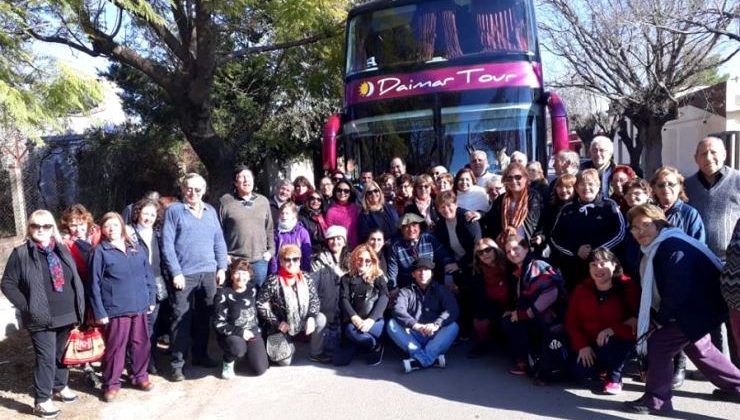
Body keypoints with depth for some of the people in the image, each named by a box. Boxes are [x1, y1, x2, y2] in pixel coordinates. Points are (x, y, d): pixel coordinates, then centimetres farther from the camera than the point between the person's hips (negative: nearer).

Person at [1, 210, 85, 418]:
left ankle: (60, 387, 36)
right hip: (42, 318, -5)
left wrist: (79, 306, 5)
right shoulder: (21, 253, -6)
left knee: (62, 354, 18)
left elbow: (75, 278, 13)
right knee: (46, 358, -1)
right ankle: (42, 400, 13)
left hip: (67, 315, 5)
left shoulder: (62, 250, 8)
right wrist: (27, 306, -12)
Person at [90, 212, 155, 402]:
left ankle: (139, 376, 31)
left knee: (141, 343, 14)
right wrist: (99, 311, -9)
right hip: (116, 308, -4)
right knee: (115, 346, 4)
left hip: (139, 306, 4)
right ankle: (111, 383, 20)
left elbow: (147, 275, 12)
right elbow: (95, 284, -7)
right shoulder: (100, 251, -5)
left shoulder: (136, 248, 8)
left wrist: (151, 299, 9)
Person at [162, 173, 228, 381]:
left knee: (204, 317, 13)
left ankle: (200, 355, 27)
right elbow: (167, 244, -7)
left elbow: (219, 241, 14)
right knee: (181, 319, -2)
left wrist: (222, 267, 7)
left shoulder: (211, 211, 13)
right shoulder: (174, 211, -1)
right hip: (184, 274, -5)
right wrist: (176, 272, -12)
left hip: (209, 273, 5)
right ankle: (177, 363, 7)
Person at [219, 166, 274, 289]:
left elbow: (270, 229, 14)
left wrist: (271, 250, 5)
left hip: (260, 260, 3)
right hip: (234, 261, -3)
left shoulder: (263, 201, 9)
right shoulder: (225, 201, -2)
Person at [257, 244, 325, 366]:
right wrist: (277, 322, -15)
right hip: (281, 326, -4)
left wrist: (311, 317, -19)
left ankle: (316, 353, -1)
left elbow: (314, 300, -1)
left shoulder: (306, 278, -4)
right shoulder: (273, 281, -17)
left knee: (321, 319, -23)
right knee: (285, 361, -13)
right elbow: (260, 304, -14)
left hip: (301, 322, 4)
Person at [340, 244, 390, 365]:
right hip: (354, 321, 2)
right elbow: (344, 300, 2)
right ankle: (376, 346, -6)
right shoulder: (347, 278, 16)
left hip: (375, 321, -2)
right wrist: (355, 318, -18)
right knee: (350, 330, -32)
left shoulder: (379, 277, 13)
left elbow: (384, 298, -2)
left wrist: (371, 319, -18)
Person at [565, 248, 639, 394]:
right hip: (591, 345, 3)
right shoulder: (582, 289, -3)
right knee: (582, 373, -18)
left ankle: (615, 378, -3)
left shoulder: (628, 286, -15)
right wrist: (582, 345, -13)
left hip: (621, 341, -3)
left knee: (609, 343, -36)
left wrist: (613, 330, -32)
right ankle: (604, 366, 19)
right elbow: (571, 322, 0)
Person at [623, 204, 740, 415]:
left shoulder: (673, 247, -26)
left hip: (701, 307, -11)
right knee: (698, 347, 28)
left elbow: (677, 293, -29)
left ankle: (656, 400, 0)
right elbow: (653, 291, 9)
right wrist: (649, 318, 1)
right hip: (693, 305, 11)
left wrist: (659, 320, -17)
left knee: (659, 342, -12)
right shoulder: (656, 248, 6)